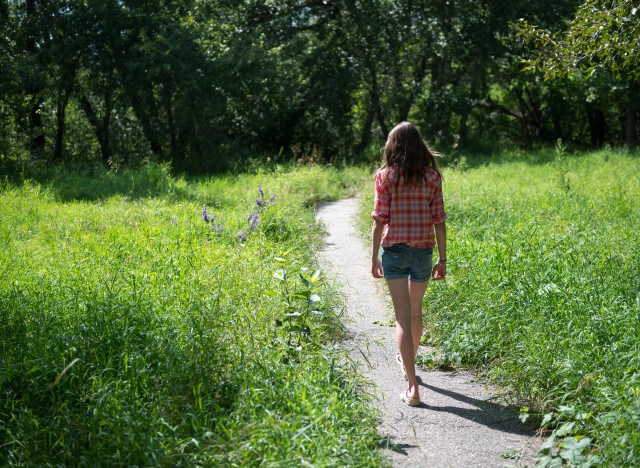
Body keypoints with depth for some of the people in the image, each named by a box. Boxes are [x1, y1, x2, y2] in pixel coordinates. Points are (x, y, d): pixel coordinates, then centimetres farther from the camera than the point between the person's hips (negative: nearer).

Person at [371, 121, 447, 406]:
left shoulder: (385, 176, -4)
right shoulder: (432, 176, 1)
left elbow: (380, 219, -6)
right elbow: (439, 220, 0)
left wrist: (374, 257, 0)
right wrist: (442, 259, 5)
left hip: (394, 250, -2)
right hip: (423, 251, 3)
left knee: (403, 318, -3)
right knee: (416, 311, 23)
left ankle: (413, 386, -10)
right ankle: (408, 361, 46)